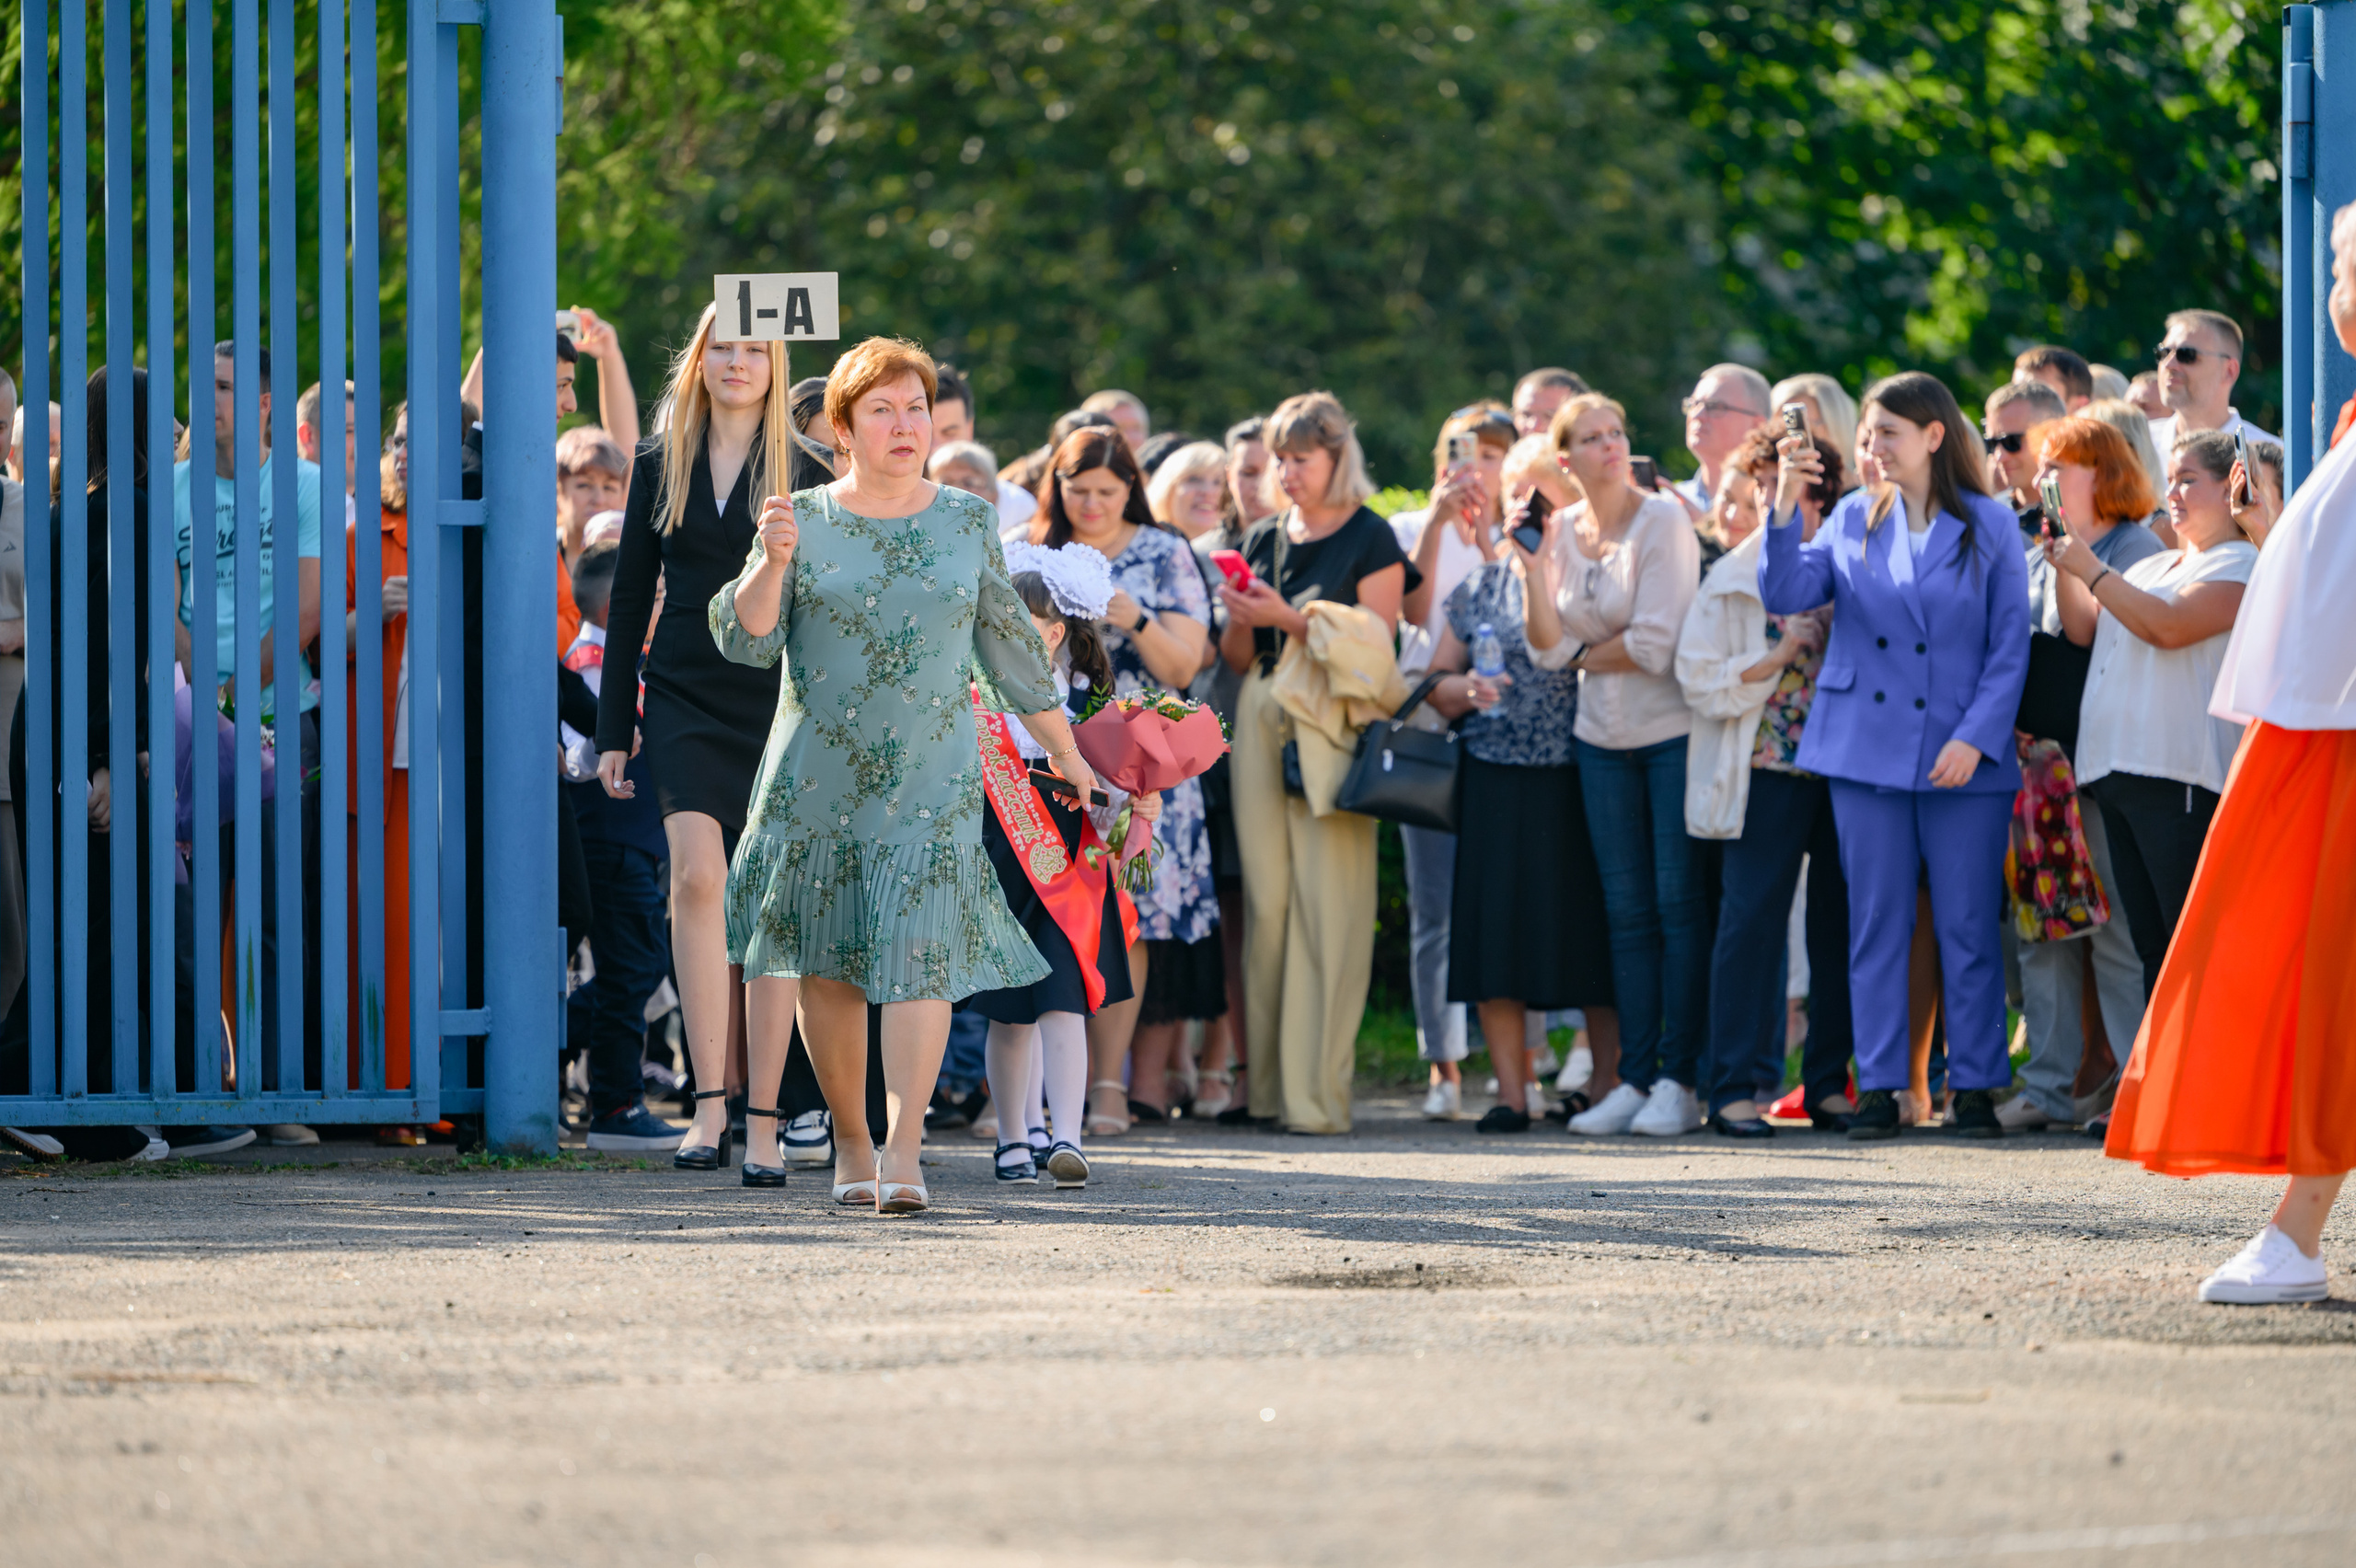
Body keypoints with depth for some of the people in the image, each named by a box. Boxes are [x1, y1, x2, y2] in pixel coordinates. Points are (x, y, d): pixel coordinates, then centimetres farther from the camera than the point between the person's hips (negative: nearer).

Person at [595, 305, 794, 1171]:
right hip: (684, 698, 1)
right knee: (699, 877, -16)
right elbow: (630, 599, 13)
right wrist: (614, 729, 10)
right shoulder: (660, 465, 10)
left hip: (779, 700, -1)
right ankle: (710, 1106, -20)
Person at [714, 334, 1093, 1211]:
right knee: (826, 964, 4)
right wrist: (773, 563, -21)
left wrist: (1062, 750, 21)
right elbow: (745, 640, -4)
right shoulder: (804, 521, 3)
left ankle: (902, 1154, -19)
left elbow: (1009, 642, 17)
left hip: (933, 778, 0)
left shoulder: (968, 523, 8)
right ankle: (851, 1142, 20)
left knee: (920, 952, -14)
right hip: (817, 777, 0)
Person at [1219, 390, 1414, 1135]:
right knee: (1265, 895, 0)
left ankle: (1318, 1092, -10)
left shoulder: (1370, 540, 0)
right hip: (1262, 717, 5)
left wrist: (1287, 619, -15)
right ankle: (1268, 1082, 5)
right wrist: (1239, 619, -4)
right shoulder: (1263, 539, 16)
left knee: (1327, 900, -9)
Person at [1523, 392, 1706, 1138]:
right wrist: (1533, 566, -10)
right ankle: (1634, 1079, 9)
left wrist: (1583, 655, -3)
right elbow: (1548, 648, 1)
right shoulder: (1563, 530, 7)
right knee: (1627, 909, 6)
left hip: (1673, 730, -6)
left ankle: (1679, 1082, -2)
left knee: (1679, 901, -5)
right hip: (1604, 737, 6)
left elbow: (1656, 644, -16)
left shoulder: (1662, 520, -11)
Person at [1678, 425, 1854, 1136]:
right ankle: (1736, 1085, -4)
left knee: (1839, 920, 3)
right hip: (1765, 772, -2)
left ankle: (1830, 1082, 12)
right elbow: (1698, 678, 0)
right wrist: (1775, 659, -10)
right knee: (1753, 917, -6)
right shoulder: (1734, 578, 6)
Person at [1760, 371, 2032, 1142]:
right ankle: (1878, 1086, 8)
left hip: (1963, 759, -3)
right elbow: (1786, 594, -1)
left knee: (1967, 927, 0)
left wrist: (1976, 738, -11)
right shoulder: (1853, 518, 9)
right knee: (1877, 924, 4)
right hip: (1868, 751, 3)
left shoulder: (1989, 526, 1)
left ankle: (1975, 1087, 6)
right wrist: (1785, 504, -12)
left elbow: (2010, 648, -1)